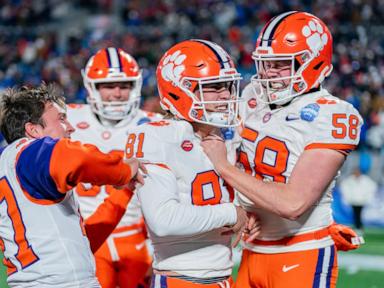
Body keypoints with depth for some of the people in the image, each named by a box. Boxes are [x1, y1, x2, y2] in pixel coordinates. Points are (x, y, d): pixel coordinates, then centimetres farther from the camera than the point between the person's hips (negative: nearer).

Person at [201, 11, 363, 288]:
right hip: (253, 253, 6)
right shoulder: (254, 97, 3)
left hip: (302, 258, -6)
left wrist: (224, 166, -17)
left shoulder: (331, 117, -16)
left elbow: (292, 204, -23)